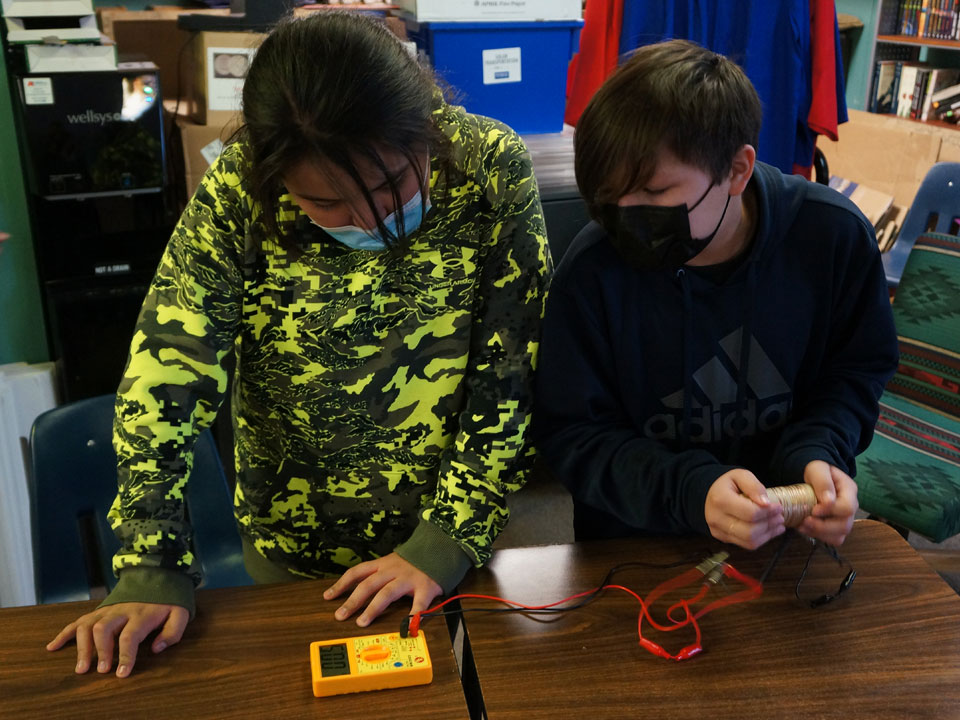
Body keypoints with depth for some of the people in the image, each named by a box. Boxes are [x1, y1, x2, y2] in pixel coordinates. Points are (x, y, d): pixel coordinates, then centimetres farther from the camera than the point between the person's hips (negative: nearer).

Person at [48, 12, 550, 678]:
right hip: (290, 548, 1)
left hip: (458, 535, 0)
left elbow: (514, 373, -17)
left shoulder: (492, 169, -19)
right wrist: (152, 572, -20)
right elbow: (166, 371, -17)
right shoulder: (239, 190, -19)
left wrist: (449, 539, -18)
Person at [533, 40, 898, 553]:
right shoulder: (593, 269, -22)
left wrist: (818, 451, -19)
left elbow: (856, 371, 1)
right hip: (636, 544, -2)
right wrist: (691, 491, -29)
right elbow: (571, 433, -14)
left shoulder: (834, 236, -16)